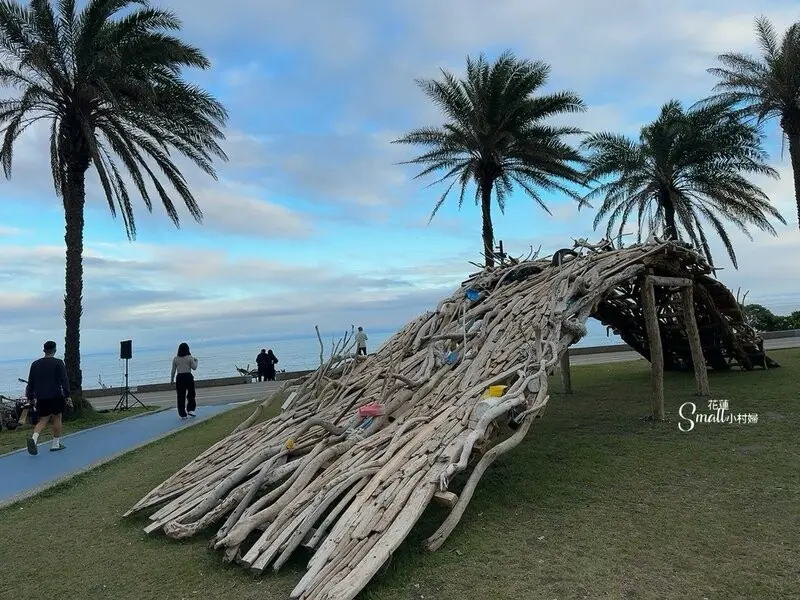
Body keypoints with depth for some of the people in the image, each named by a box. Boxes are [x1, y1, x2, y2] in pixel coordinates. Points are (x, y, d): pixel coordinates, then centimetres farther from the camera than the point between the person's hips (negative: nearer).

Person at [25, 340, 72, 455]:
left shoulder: (35, 364, 10)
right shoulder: (58, 363, -6)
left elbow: (30, 382, 14)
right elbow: (64, 381, -10)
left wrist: (30, 397, 21)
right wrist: (67, 396, -8)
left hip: (41, 398, 5)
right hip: (55, 396, -5)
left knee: (43, 420, 10)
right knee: (57, 418, 7)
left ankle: (34, 438, -16)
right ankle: (56, 444, 10)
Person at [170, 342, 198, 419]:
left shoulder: (175, 359, 3)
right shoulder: (190, 358, -4)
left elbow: (173, 370, 4)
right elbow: (194, 368, -5)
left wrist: (172, 379, 13)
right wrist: (195, 361, 13)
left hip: (179, 377, 2)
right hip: (188, 377, -2)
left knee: (181, 396, 6)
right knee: (191, 393, 15)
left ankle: (183, 414, 8)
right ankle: (190, 410, 3)